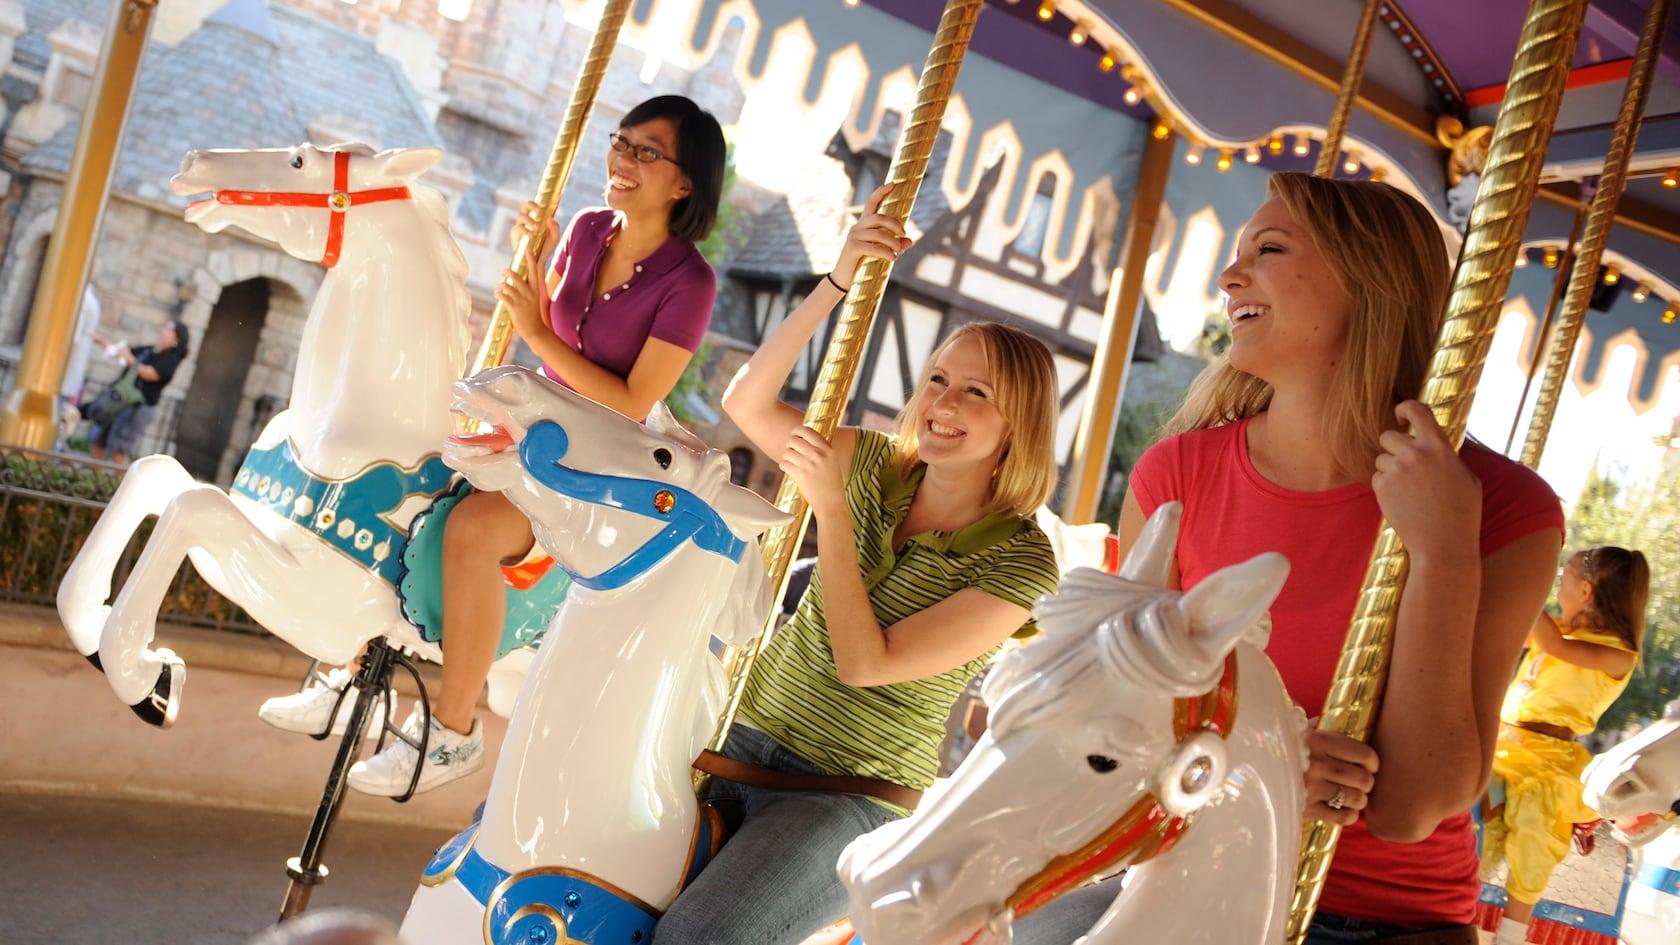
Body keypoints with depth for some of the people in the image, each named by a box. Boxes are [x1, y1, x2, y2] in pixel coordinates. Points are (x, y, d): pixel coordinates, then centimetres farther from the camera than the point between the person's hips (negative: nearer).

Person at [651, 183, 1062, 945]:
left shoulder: (1021, 563, -14)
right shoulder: (878, 467, 2)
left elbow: (865, 664, -19)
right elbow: (746, 401, -8)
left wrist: (831, 506, -23)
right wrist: (839, 280, -16)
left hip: (852, 796, -5)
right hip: (747, 741, 6)